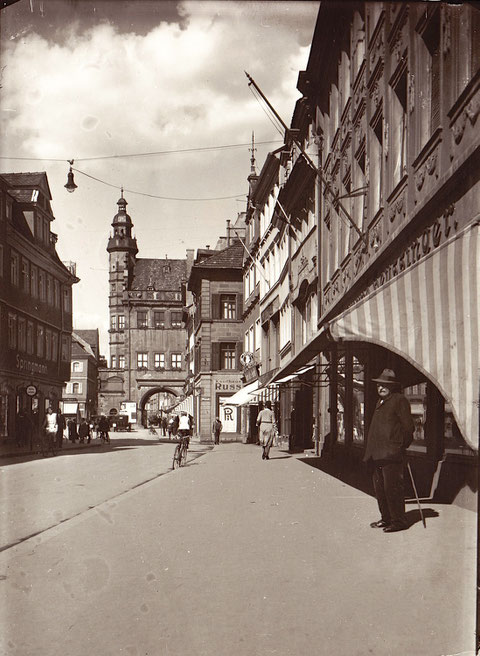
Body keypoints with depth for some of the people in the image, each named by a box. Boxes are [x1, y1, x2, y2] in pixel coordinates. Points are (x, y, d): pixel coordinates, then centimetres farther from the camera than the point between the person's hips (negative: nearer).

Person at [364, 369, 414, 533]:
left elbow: (408, 426, -9)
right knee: (379, 488, 12)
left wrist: (402, 446, -3)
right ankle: (386, 518, 22)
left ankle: (399, 521, -1)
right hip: (377, 454, 9)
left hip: (392, 453, -9)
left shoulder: (399, 400, -5)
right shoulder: (380, 402, 21)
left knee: (392, 487, -8)